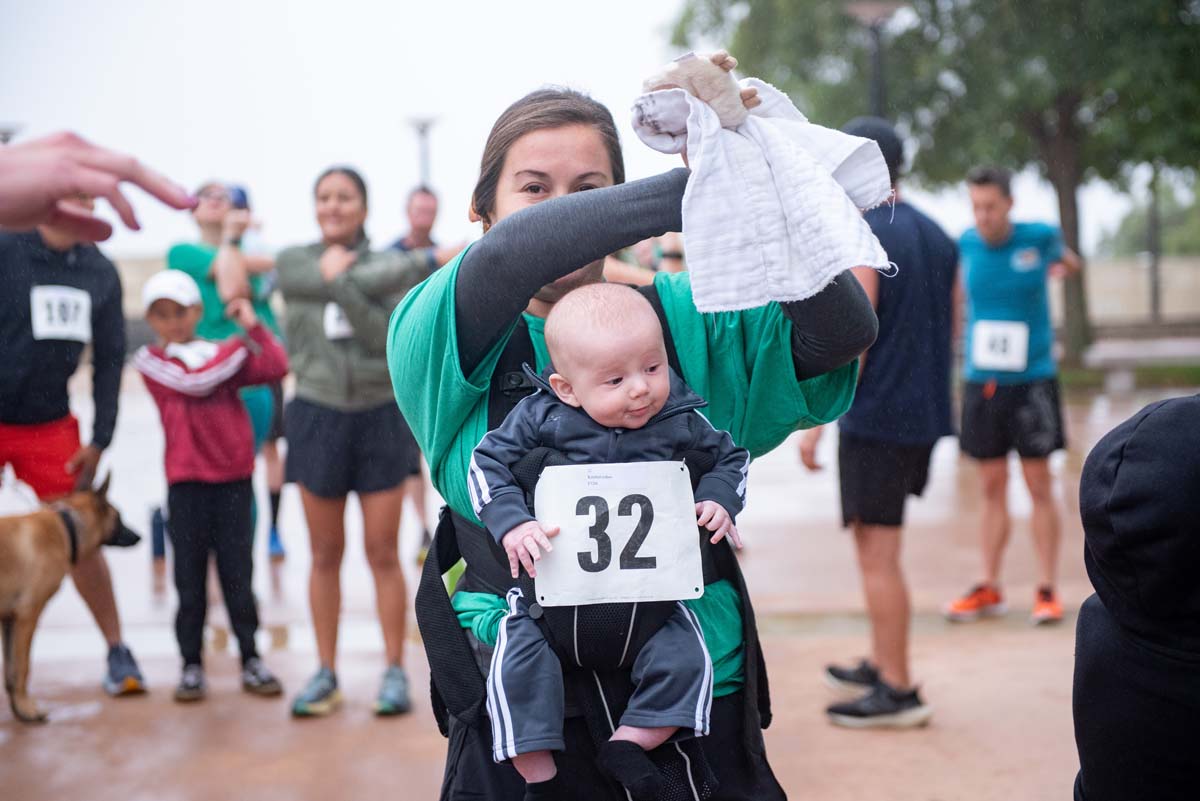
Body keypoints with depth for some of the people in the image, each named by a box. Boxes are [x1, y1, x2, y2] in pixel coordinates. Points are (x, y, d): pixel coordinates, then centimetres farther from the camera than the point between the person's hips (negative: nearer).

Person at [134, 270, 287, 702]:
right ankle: (191, 665, 13)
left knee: (238, 574, 7)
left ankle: (251, 661, 15)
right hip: (185, 484, -1)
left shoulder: (227, 353, 9)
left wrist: (253, 326, -8)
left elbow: (276, 367, -6)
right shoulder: (151, 360, 2)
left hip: (233, 479, 2)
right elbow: (193, 381, -16)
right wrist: (238, 346, -7)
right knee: (190, 579, 4)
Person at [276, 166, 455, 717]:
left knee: (383, 554, 1)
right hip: (318, 418, 1)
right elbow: (367, 281, -14)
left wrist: (340, 281, -20)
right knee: (325, 555, 7)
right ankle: (326, 675, 15)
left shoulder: (396, 267, 1)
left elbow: (387, 336, -15)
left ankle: (395, 672, 11)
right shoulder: (293, 263, 1)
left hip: (382, 418, -1)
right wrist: (429, 259, -7)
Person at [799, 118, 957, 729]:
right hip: (925, 414, 9)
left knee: (877, 552, -2)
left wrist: (816, 422, -14)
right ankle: (880, 665, 26)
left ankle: (898, 692, 3)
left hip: (875, 416, -9)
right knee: (878, 542, 19)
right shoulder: (938, 237, 12)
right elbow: (951, 325, 17)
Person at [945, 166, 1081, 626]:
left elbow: (1065, 260, 19)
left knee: (1038, 485, 1)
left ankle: (1047, 590, 8)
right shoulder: (967, 244, 2)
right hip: (981, 379, 3)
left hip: (1032, 379, -2)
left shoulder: (1040, 237, -5)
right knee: (992, 487, 7)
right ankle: (989, 589, 14)